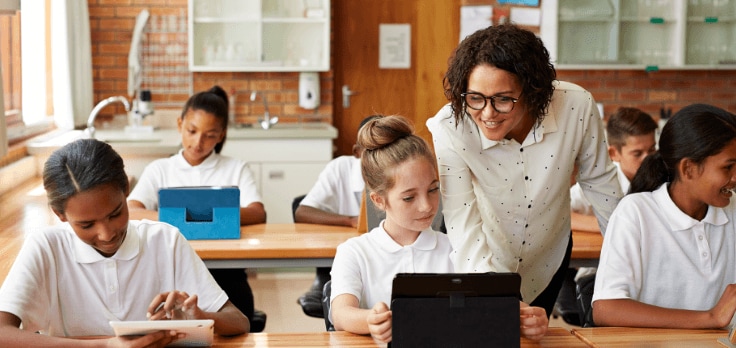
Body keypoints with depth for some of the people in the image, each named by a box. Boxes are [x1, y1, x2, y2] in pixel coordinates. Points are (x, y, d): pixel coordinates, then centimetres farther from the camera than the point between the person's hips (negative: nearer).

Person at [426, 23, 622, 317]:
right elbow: (463, 226, -34)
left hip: (547, 259, 2)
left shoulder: (577, 107, -27)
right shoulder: (450, 129, -32)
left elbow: (599, 182, -9)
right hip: (484, 263, -2)